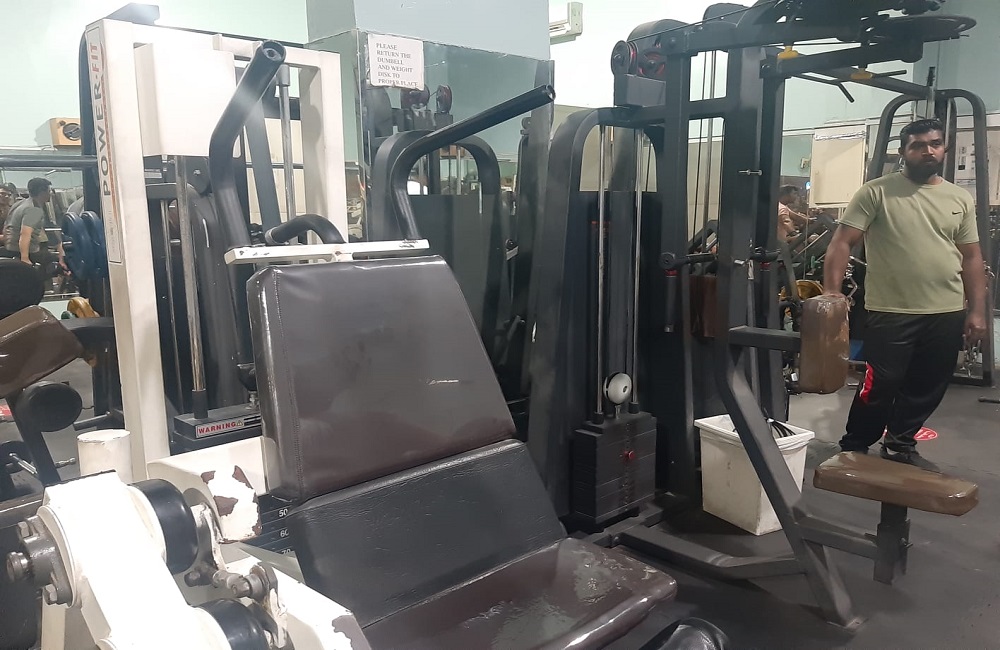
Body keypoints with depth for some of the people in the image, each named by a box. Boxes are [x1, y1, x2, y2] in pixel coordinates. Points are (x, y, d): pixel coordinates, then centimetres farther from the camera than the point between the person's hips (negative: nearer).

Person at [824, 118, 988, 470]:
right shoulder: (875, 192, -5)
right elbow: (842, 243, -10)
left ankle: (900, 445, 32)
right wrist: (831, 294, -21)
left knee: (927, 390, 14)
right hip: (891, 313, -5)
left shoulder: (960, 199, 10)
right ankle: (853, 449, 19)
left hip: (947, 315, 5)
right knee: (880, 388, 0)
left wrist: (977, 310, 6)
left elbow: (972, 258, 12)